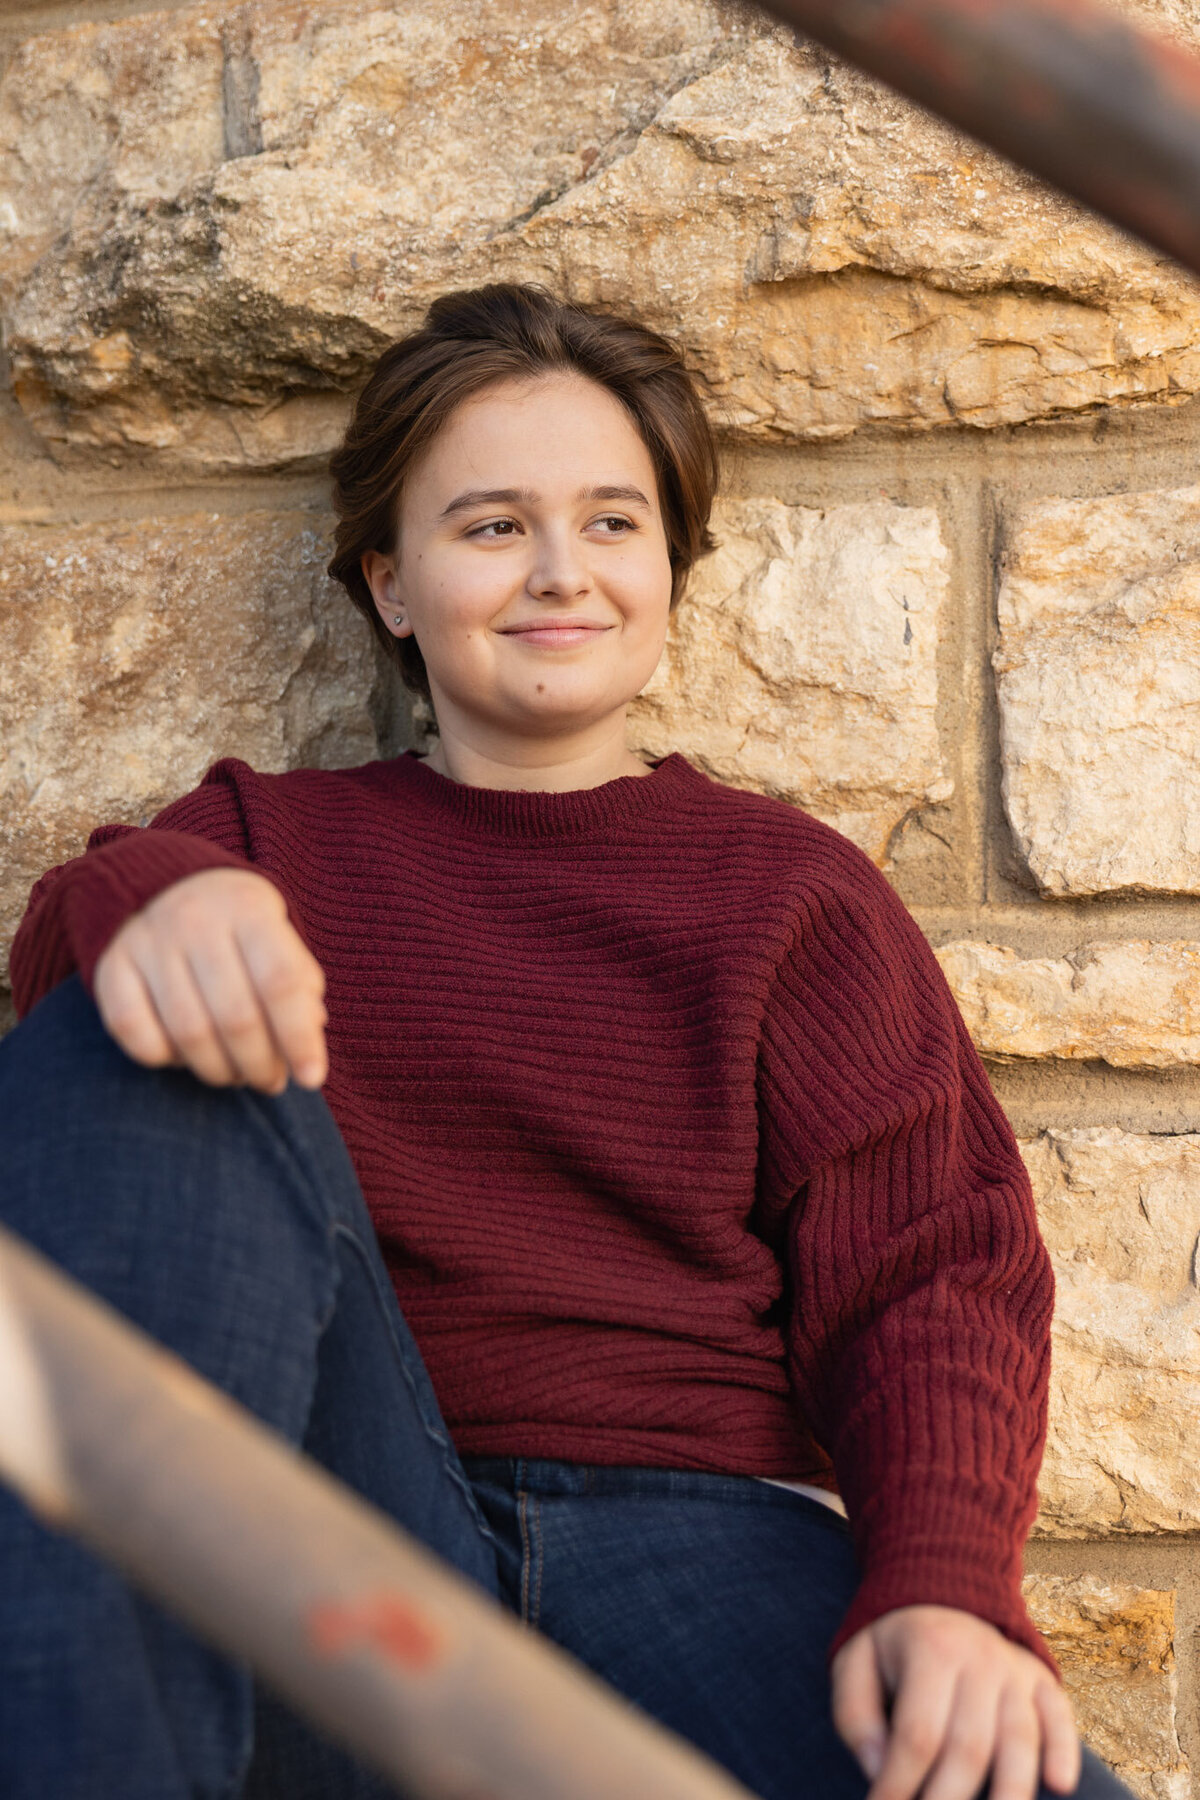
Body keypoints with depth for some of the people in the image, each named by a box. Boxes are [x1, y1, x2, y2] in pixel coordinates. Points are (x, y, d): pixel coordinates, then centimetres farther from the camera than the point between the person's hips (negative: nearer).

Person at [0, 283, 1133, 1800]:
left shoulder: (792, 890, 15)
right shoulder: (275, 842, 20)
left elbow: (927, 1269, 5)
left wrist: (945, 1585, -15)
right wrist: (146, 898, -28)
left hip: (691, 1531, -2)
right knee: (151, 1062, -23)